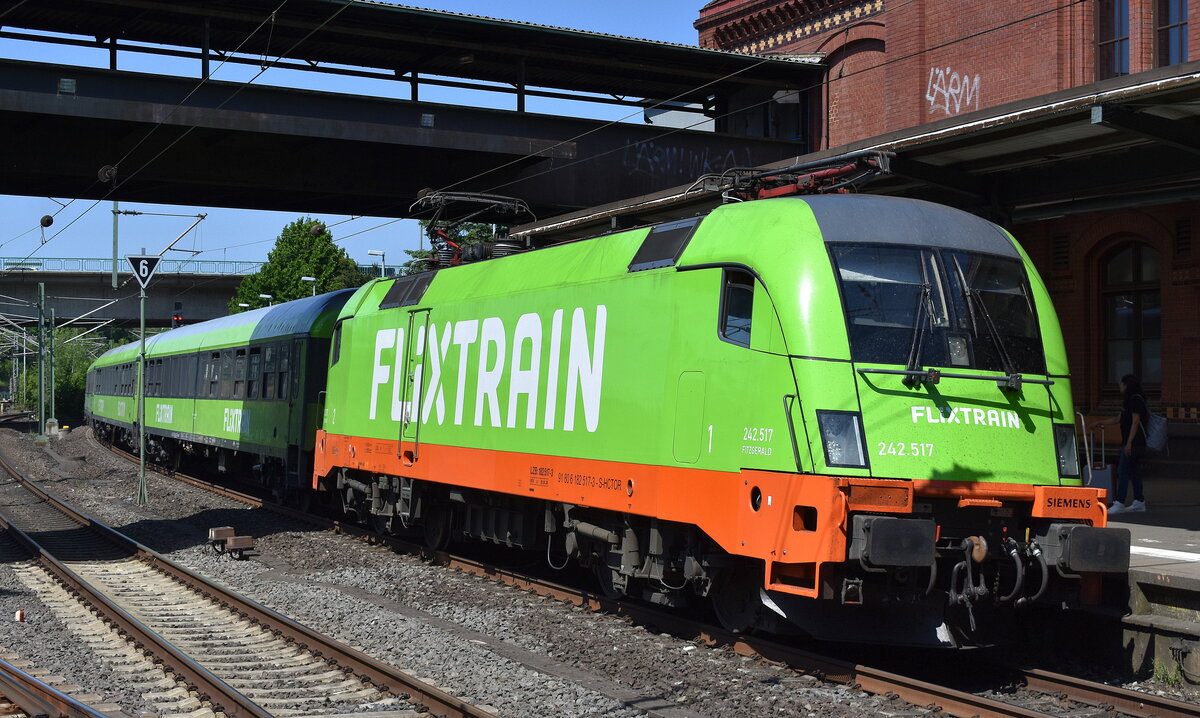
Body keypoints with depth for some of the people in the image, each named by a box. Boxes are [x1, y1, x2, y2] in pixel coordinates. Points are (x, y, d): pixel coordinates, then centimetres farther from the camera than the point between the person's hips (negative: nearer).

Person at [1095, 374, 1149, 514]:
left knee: (1123, 471, -12)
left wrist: (1129, 442, -22)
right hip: (1133, 443, 10)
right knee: (1132, 471, 13)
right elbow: (1118, 419, 28)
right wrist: (1101, 423, 28)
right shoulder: (1130, 400, 19)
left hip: (1134, 443, -10)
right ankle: (1139, 502, 17)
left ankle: (1119, 503, -14)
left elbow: (1135, 422, -18)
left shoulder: (1136, 400, -12)